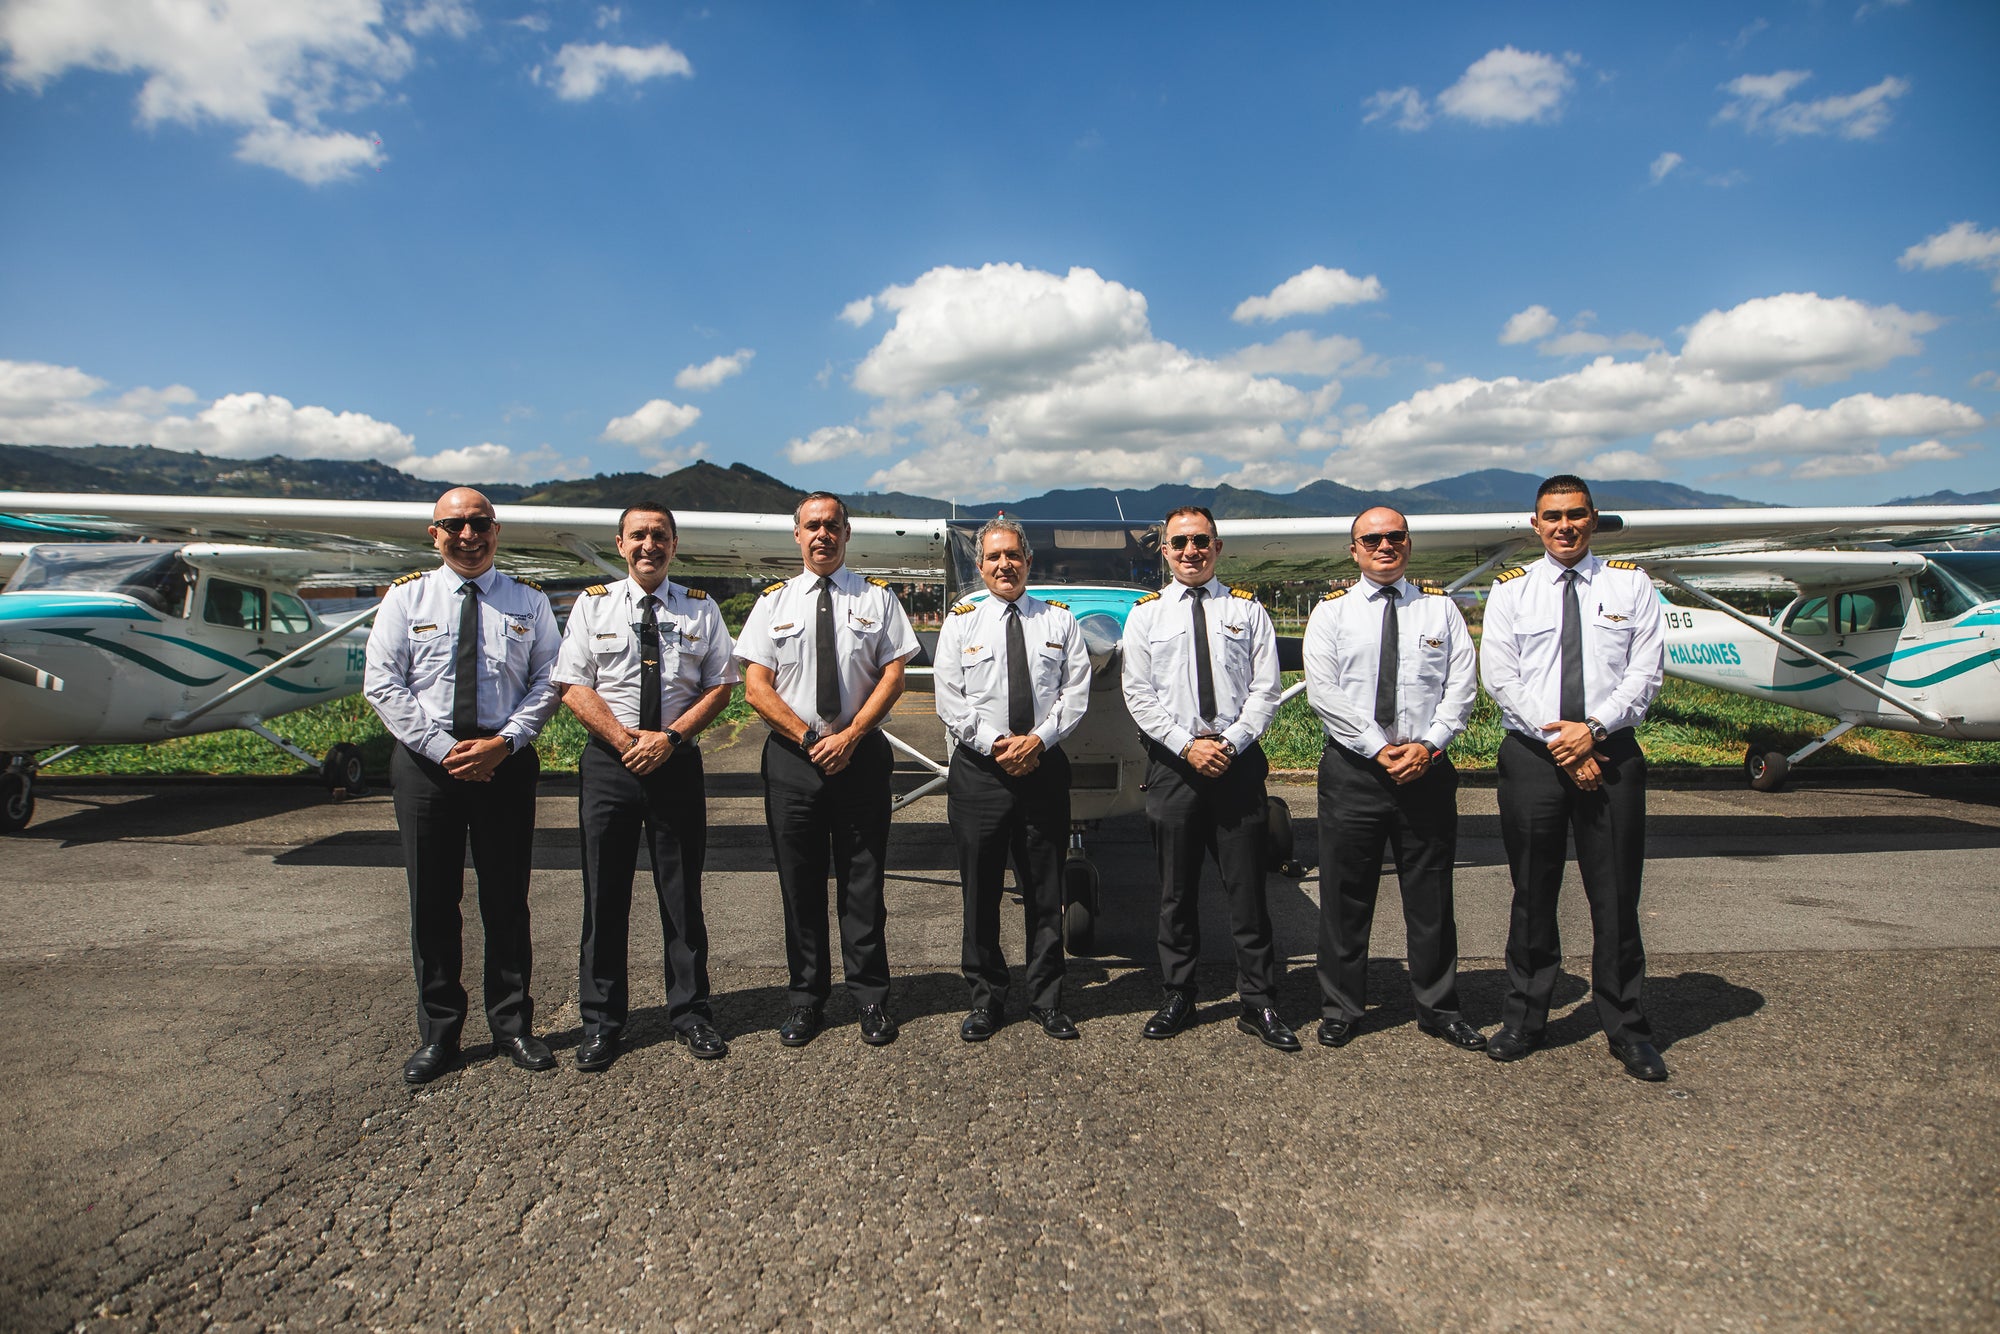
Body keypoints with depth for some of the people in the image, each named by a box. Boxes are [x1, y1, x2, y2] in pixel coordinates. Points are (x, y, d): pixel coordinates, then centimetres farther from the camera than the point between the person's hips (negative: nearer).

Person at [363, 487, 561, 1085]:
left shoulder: (528, 601, 7)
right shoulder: (407, 596, 6)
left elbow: (548, 681, 2)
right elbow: (382, 682, -1)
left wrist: (504, 742, -12)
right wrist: (443, 748, -10)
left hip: (506, 760, 0)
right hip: (425, 761, 0)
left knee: (507, 896, 6)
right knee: (432, 900, 6)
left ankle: (512, 1025, 19)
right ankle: (438, 1034, 18)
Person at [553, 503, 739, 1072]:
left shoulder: (701, 609, 7)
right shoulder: (592, 605, 6)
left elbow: (721, 684, 4)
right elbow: (573, 686, 0)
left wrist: (670, 736, -10)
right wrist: (625, 739, -12)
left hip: (678, 763, 0)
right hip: (608, 765, 0)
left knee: (682, 893, 6)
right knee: (605, 895, 5)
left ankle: (691, 1013, 19)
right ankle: (601, 1023, 17)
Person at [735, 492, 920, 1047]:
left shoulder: (877, 597, 7)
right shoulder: (774, 601, 7)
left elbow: (893, 673, 0)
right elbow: (756, 687, 1)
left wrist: (850, 735, -11)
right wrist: (809, 738, -9)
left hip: (861, 753, -1)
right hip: (791, 756, 1)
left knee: (863, 879, 4)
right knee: (800, 880, 7)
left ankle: (871, 997, 15)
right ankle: (806, 997, 18)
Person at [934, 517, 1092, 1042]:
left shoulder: (1059, 620, 9)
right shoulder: (961, 622, 6)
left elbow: (1076, 691, 1)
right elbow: (950, 701, -1)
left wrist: (1038, 739, -13)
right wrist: (995, 743, -13)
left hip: (1045, 766, 1)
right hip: (978, 770, 0)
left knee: (1046, 891, 7)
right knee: (980, 891, 5)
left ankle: (1047, 1000, 20)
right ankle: (986, 999, 19)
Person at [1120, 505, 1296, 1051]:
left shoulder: (1248, 609, 8)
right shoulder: (1146, 615, 7)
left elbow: (1265, 689, 1)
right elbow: (1139, 696, 0)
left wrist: (1231, 742, -12)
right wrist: (1187, 745, -11)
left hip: (1238, 762, 0)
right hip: (1171, 763, 1)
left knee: (1247, 888, 3)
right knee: (1176, 890, 9)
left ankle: (1258, 1005, 13)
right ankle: (1178, 998, 21)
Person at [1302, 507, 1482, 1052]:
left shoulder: (1441, 608, 10)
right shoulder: (1331, 611, 4)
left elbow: (1461, 686, 2)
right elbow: (1322, 690, -6)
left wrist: (1429, 745, -13)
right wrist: (1378, 748, -14)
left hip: (1428, 769, 2)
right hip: (1352, 771, -1)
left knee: (1430, 895, 10)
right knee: (1345, 895, 5)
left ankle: (1437, 1009, 25)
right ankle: (1339, 1009, 18)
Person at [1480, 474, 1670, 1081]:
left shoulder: (1631, 583, 8)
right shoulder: (1511, 589, 6)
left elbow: (1646, 670, -1)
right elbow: (1499, 675, -3)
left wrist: (1593, 728, -13)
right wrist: (1557, 740, -12)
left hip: (1611, 752, 0)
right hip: (1531, 754, 0)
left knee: (1616, 895, 4)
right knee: (1533, 895, 7)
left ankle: (1627, 1030, 17)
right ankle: (1524, 1019, 19)